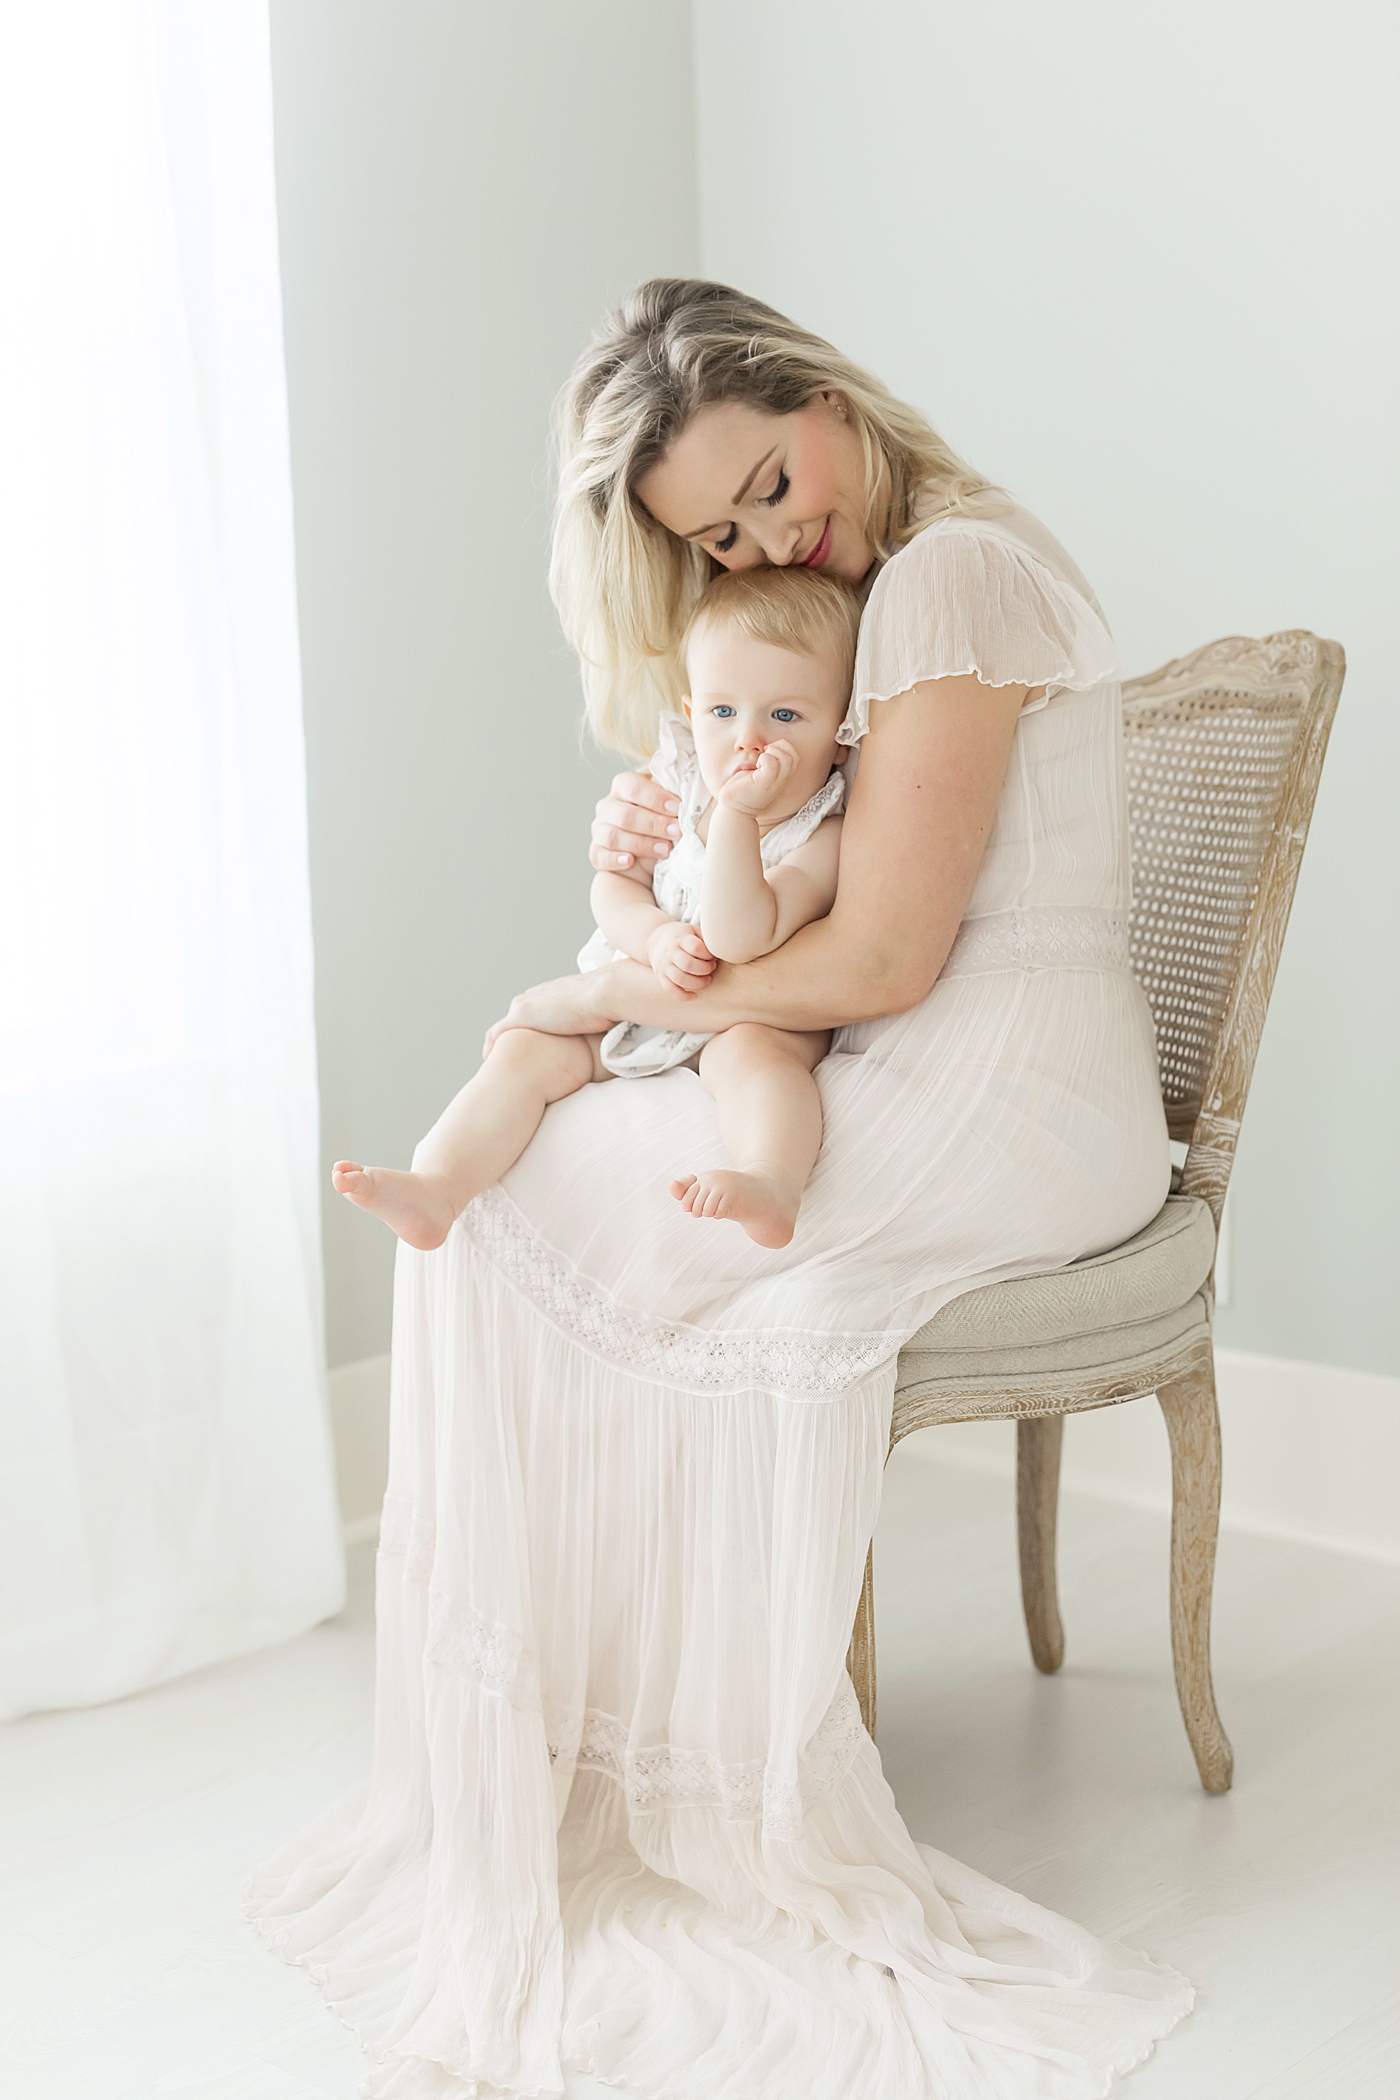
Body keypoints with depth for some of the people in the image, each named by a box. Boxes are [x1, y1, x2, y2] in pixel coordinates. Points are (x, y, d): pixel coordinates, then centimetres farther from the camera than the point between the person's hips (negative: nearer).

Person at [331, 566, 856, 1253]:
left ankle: (771, 1187, -61)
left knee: (749, 1049, -38)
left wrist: (738, 812, -39)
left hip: (756, 1013, -6)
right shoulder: (672, 782, 0)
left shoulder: (823, 838, -20)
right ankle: (435, 1187, -21)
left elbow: (739, 937, -33)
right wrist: (655, 937, -20)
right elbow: (611, 887, 2)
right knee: (527, 1048, -10)